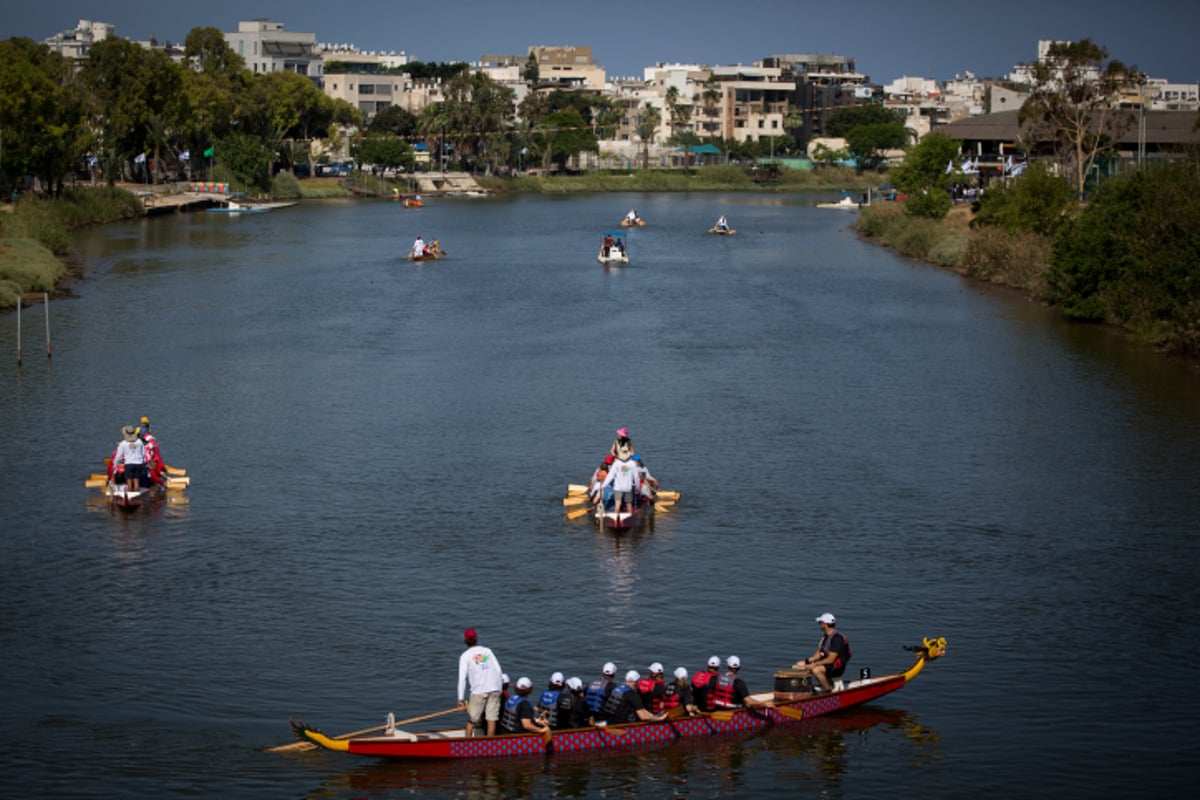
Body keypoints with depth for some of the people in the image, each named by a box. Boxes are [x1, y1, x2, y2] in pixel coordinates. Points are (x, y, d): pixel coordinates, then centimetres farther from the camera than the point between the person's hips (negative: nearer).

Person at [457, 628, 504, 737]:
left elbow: (462, 678, -5)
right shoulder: (487, 651, 11)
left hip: (479, 690, -3)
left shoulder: (465, 656, 1)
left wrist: (460, 699, -6)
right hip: (495, 688, 3)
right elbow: (499, 670, 9)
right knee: (492, 719, 3)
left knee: (471, 719, 7)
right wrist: (501, 688, 18)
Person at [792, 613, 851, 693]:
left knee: (816, 670, -39)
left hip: (837, 667, -10)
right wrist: (810, 660, -6)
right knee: (799, 665, 5)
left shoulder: (836, 638, -22)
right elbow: (819, 652, 14)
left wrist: (814, 665, -24)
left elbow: (831, 660, -25)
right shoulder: (825, 636, 10)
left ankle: (828, 691, -21)